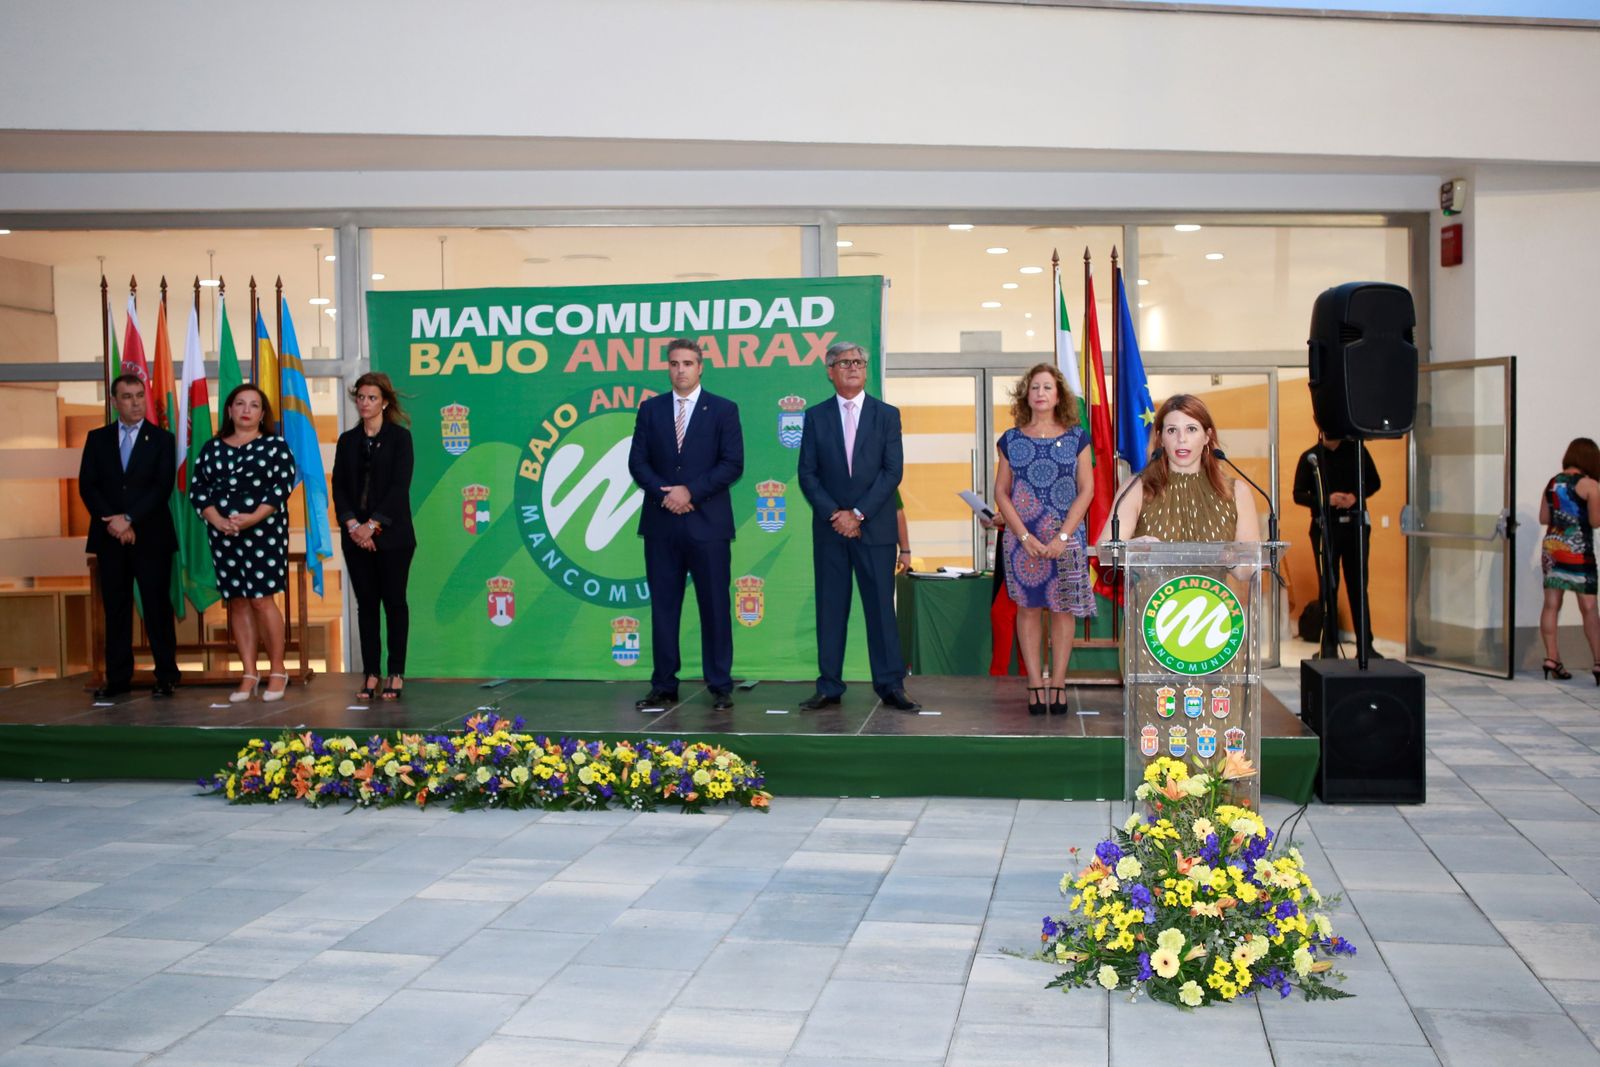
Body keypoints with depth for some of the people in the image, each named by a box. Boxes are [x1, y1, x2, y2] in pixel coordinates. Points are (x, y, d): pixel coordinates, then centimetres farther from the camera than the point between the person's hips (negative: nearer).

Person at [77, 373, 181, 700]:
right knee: (115, 608, 4)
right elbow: (87, 486, 4)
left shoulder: (162, 439, 4)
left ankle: (166, 675, 5)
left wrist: (129, 519, -15)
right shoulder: (97, 438, 11)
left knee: (157, 606, 0)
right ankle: (118, 678, 8)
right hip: (109, 536, 2)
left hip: (151, 536, -2)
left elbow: (162, 487, -6)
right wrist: (112, 522, -10)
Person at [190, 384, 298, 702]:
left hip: (264, 532, -4)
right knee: (237, 602, 5)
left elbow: (283, 485, -7)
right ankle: (249, 674, 10)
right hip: (223, 533, 4)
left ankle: (278, 670, 3)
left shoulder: (275, 445, 3)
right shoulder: (212, 447, 12)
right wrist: (218, 521, -9)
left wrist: (254, 517, -17)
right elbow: (197, 487, 7)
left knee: (262, 599, -8)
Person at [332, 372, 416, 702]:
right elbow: (339, 487, 5)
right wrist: (352, 525, -10)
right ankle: (370, 674, 9)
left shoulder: (399, 437, -1)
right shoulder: (347, 440, 11)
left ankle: (396, 674, 5)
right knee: (366, 604, 5)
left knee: (394, 602, 0)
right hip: (356, 537, 4)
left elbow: (399, 486, -9)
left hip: (392, 535, -4)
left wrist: (373, 525, -15)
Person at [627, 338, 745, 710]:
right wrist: (664, 493, -11)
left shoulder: (724, 409, 3)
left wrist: (690, 491, -13)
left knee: (715, 606, 1)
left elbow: (733, 464, -5)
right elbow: (637, 462, 6)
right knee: (663, 606, 5)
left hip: (708, 523, -2)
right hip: (661, 522, 3)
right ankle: (664, 686, 12)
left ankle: (720, 686, 8)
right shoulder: (650, 409, 10)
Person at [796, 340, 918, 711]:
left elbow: (893, 471, -3)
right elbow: (807, 474, 3)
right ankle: (829, 687, 8)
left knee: (881, 606, 1)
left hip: (875, 527, -1)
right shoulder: (815, 416, 8)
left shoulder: (887, 414, 5)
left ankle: (890, 685, 6)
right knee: (830, 607, 3)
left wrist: (858, 513, -11)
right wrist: (833, 514, -10)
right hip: (829, 528, 1)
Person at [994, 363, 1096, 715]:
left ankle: (1058, 683, 8)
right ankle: (1035, 683, 7)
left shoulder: (1076, 438, 4)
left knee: (1063, 608, 2)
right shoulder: (1011, 440, 6)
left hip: (1066, 538, 0)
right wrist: (1025, 537, -8)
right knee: (1028, 607, 2)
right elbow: (1000, 492, 3)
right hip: (1022, 538, 1)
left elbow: (1087, 490, 0)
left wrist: (1063, 536, -10)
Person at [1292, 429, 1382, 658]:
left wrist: (1355, 496, -11)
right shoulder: (1310, 457, 0)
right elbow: (1299, 494, 0)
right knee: (1328, 587, 2)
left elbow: (1374, 482, 9)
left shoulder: (1356, 450, 4)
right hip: (1325, 527, -1)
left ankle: (1365, 644, 10)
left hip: (1355, 525, 1)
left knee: (1358, 585, 5)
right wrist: (1327, 500, -17)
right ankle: (1329, 645, 8)